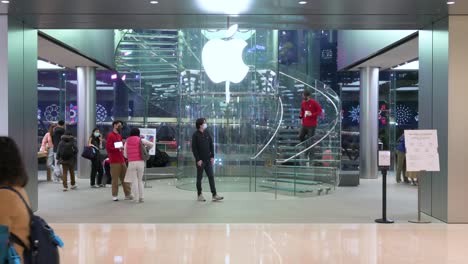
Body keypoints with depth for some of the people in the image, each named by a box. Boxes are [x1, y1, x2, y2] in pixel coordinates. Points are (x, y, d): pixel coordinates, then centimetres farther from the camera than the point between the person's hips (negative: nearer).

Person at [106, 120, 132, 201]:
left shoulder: (119, 136, 20)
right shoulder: (110, 136, -6)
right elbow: (108, 147, -14)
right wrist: (118, 149, -21)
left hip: (122, 160, 8)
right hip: (114, 161, -8)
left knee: (125, 177, 6)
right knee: (115, 178, -4)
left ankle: (128, 194, 10)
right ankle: (114, 195, 5)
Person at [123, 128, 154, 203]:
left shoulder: (127, 142, 8)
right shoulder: (141, 140, 2)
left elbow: (125, 155, 9)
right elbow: (151, 144, -3)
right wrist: (146, 149, 17)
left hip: (131, 163, 0)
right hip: (140, 162, 0)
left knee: (134, 181, 4)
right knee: (140, 180, 13)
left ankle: (136, 198, -2)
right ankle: (141, 198, 9)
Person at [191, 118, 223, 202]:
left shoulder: (207, 133, 7)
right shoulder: (195, 135, -8)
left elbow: (211, 145, 12)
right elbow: (194, 148, -10)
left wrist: (212, 156, 4)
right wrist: (198, 159, -14)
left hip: (208, 160, 5)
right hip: (200, 160, -5)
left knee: (211, 177, 1)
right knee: (199, 178, 6)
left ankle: (214, 195, 1)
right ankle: (200, 195, 17)